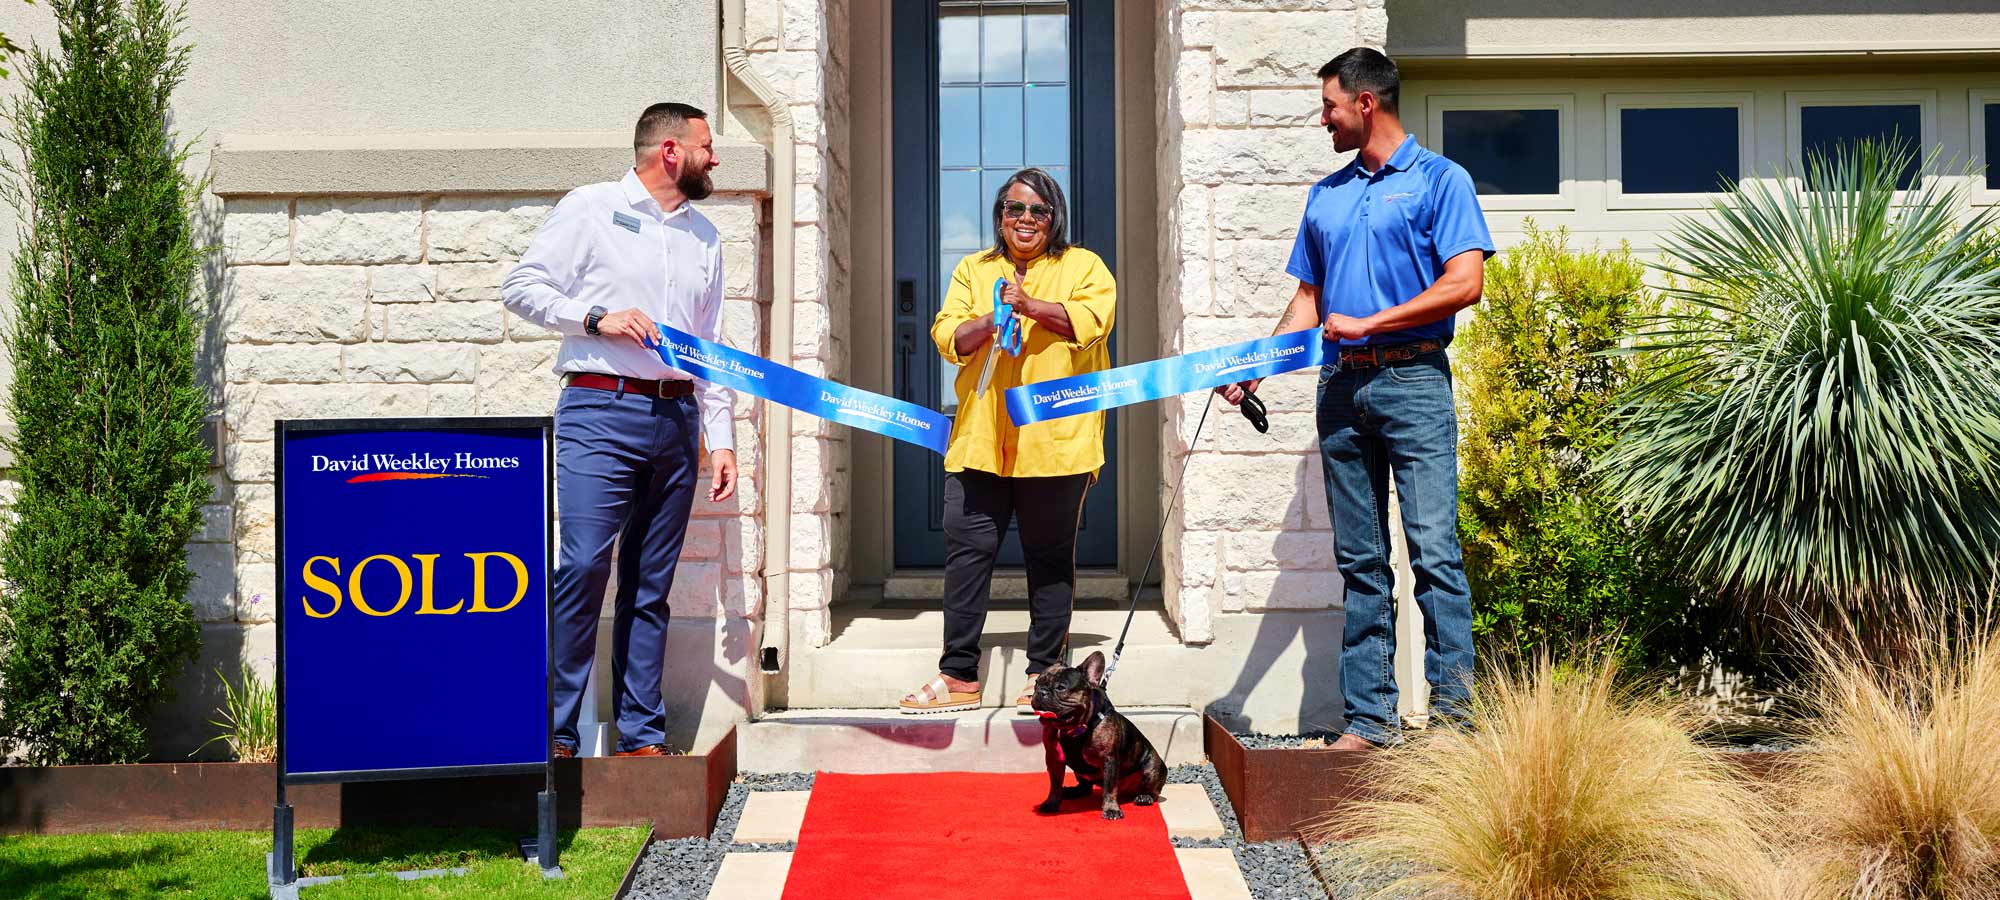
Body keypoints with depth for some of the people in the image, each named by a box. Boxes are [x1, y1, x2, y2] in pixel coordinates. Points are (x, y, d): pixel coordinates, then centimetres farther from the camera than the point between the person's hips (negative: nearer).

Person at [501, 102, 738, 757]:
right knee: (584, 565, -15)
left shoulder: (704, 236, 19)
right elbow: (520, 286, 1)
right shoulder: (591, 209, 4)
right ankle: (555, 730, -7)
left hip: (676, 418, 5)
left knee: (652, 584, 6)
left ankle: (642, 734, 11)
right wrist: (597, 318, -12)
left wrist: (721, 439, 13)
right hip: (601, 410, -5)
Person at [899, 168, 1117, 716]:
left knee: (1050, 556, 3)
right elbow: (947, 337, 6)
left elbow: (1091, 321, -8)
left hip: (1055, 438, -2)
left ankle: (1045, 674, 12)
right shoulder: (973, 270, 18)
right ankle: (959, 676, 6)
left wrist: (1030, 306, -19)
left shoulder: (1083, 267, 10)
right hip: (980, 437, 3)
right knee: (966, 551, 0)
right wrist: (988, 322, -13)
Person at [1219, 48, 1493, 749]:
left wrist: (1368, 323, -11)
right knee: (1359, 561, 6)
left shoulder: (1439, 180, 0)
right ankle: (1369, 716, 10)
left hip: (1413, 382, -6)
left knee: (1434, 551, -10)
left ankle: (1454, 712, -7)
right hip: (1342, 388, 6)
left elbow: (1465, 283, -10)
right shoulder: (1326, 196, 18)